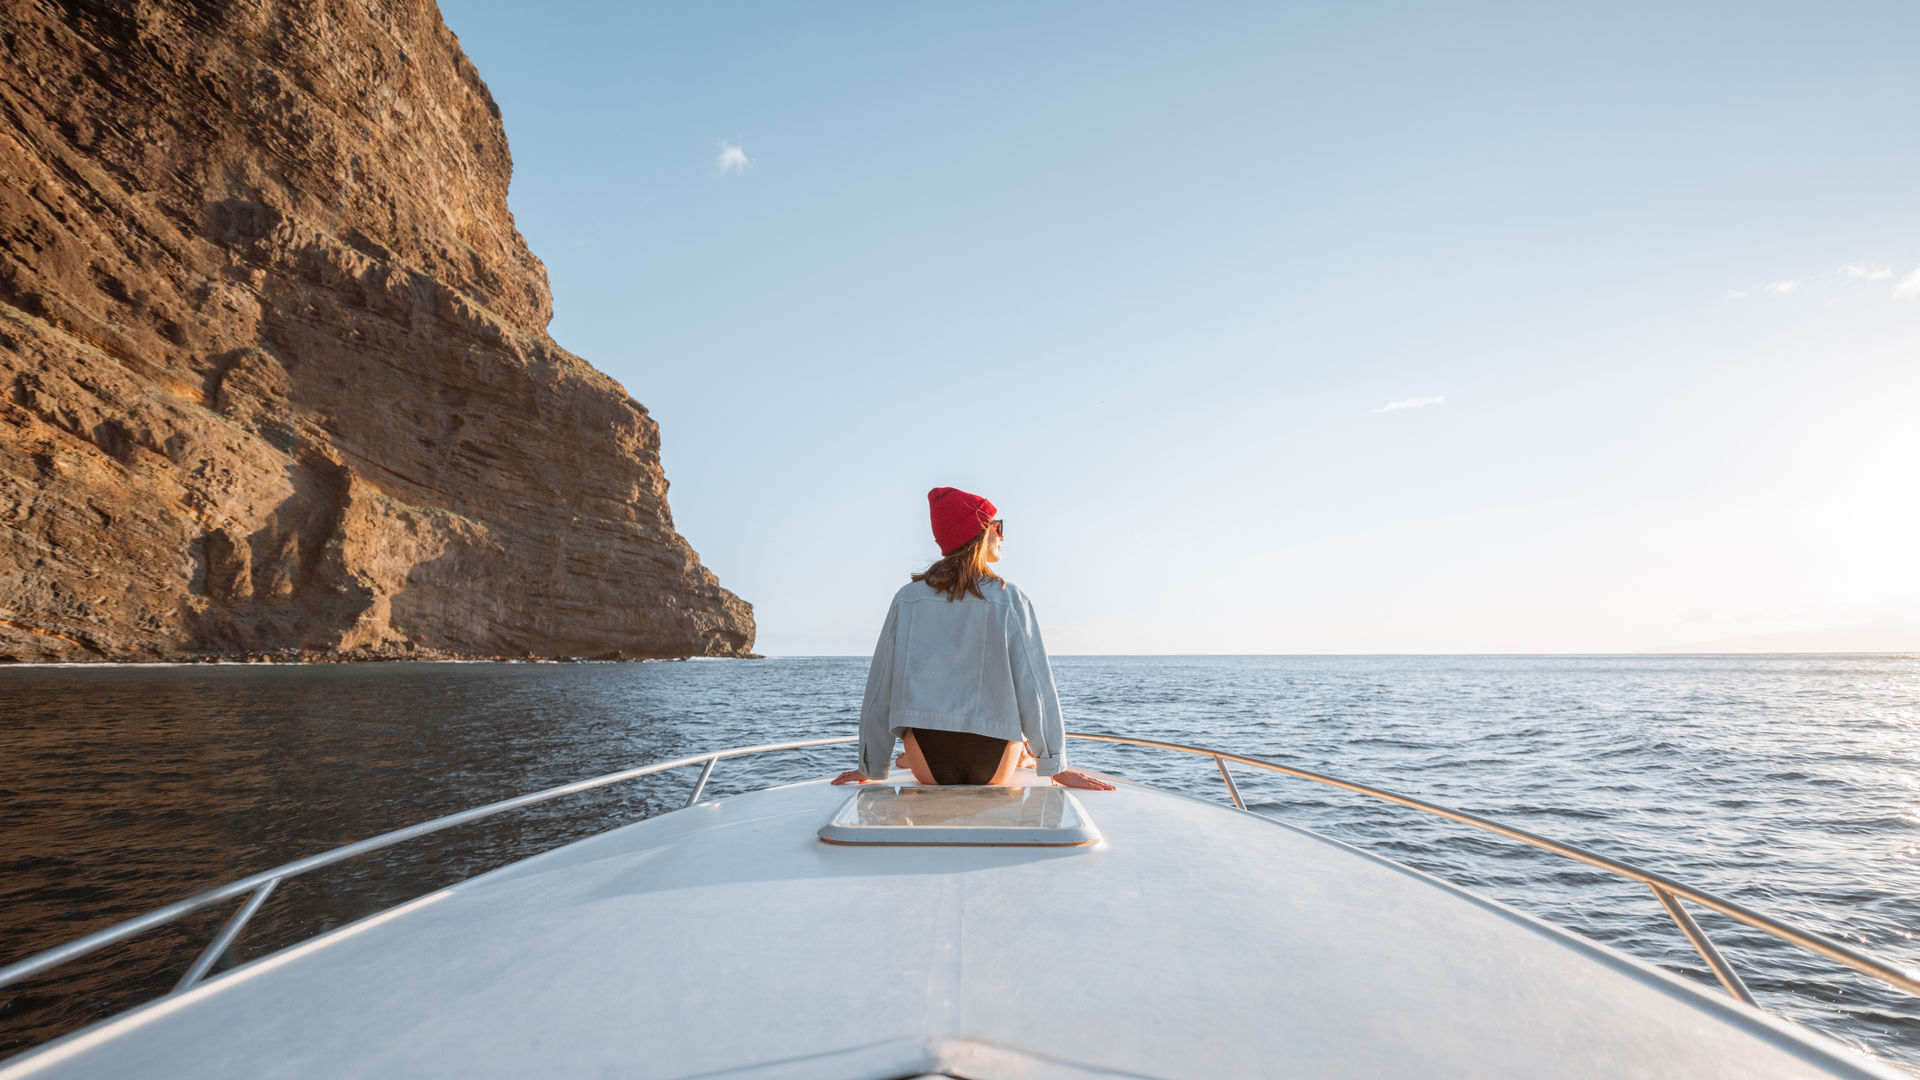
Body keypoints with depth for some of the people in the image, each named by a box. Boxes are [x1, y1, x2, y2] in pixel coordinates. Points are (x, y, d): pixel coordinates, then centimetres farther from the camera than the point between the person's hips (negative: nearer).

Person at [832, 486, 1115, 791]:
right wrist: (1055, 765, 1)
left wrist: (870, 769, 11)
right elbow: (1035, 685, -7)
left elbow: (881, 685, 3)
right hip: (992, 770, -1)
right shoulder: (1009, 598, -5)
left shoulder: (907, 597, 1)